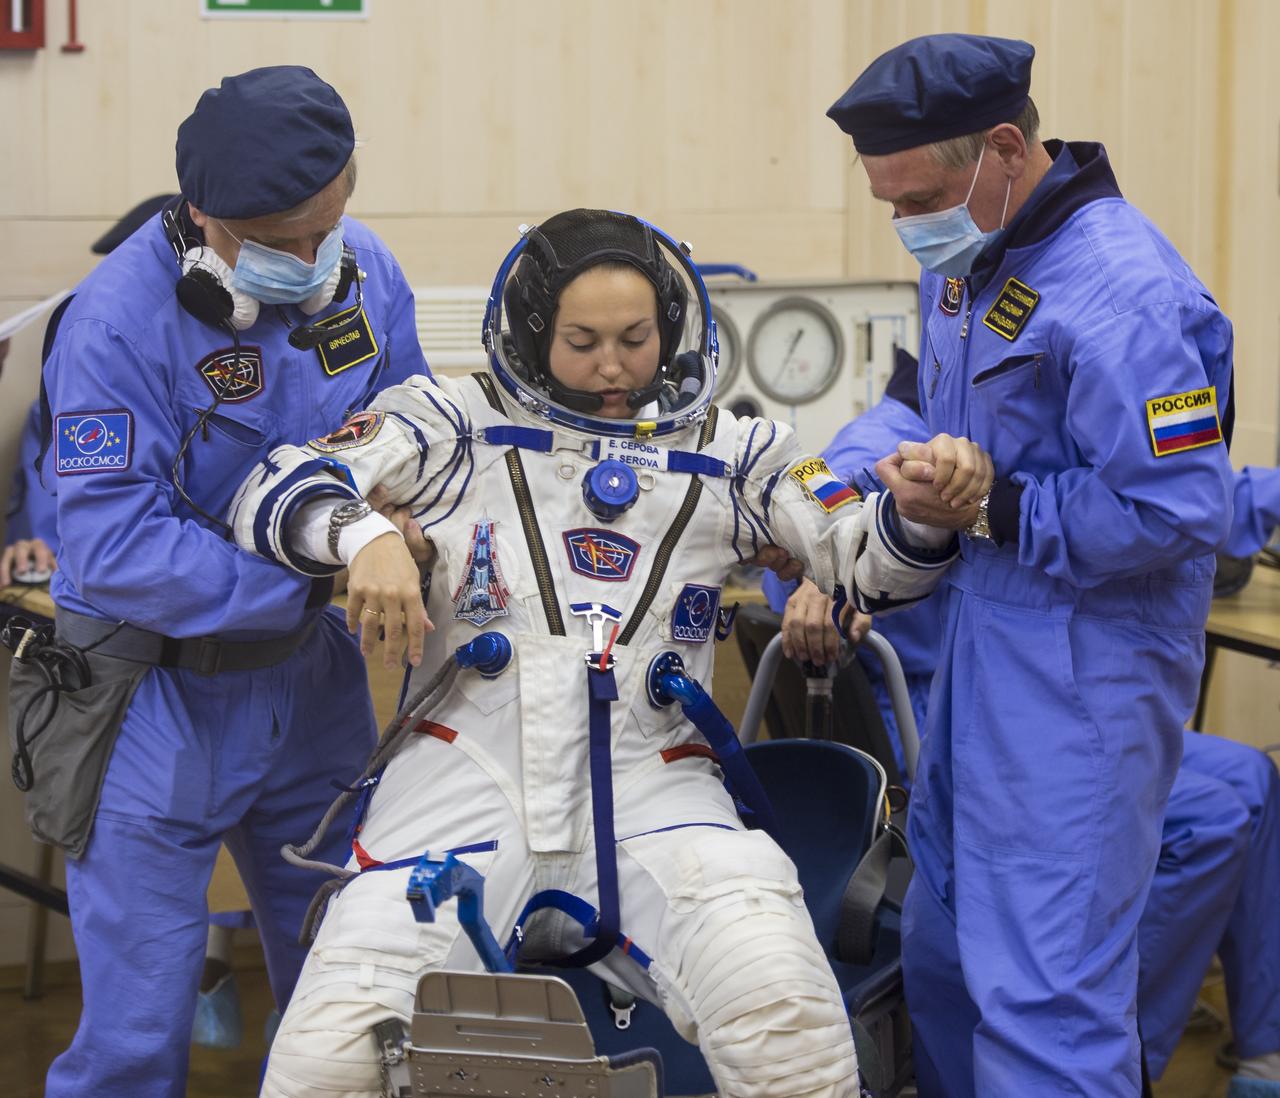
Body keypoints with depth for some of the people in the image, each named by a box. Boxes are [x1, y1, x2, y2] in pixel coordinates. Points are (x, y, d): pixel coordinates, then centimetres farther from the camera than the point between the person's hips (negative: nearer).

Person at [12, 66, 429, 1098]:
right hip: (156, 693, -5)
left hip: (309, 682, 6)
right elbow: (119, 555, -26)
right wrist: (321, 580, -26)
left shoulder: (367, 272, -4)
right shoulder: (120, 319, -22)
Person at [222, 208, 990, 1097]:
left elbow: (865, 560, 9)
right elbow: (274, 493, 6)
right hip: (470, 775, 0)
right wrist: (367, 534, -16)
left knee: (787, 1024, -28)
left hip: (650, 789, 1)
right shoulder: (458, 422, 11)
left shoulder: (731, 453, 16)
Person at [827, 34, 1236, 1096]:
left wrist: (988, 513, -19)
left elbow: (1177, 511, -24)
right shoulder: (965, 262, 9)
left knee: (1042, 990, -7)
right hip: (978, 639, 10)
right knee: (940, 952, 20)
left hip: (1079, 675, -10)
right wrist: (921, 481, 4)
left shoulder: (1122, 291, -21)